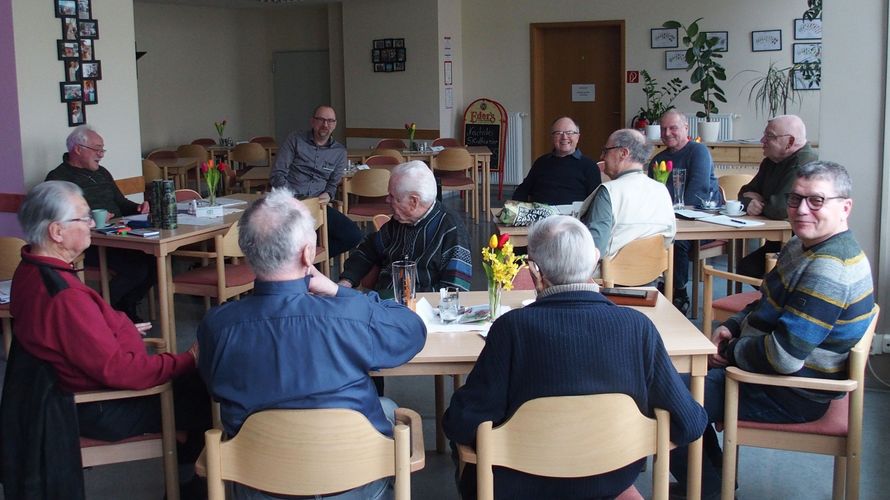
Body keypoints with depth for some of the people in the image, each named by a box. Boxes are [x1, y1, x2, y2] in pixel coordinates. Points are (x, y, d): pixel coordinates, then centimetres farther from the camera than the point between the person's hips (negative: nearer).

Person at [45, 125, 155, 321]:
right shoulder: (58, 178, -2)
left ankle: (127, 307, 5)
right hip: (88, 244, -8)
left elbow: (120, 203, 32)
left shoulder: (101, 173, 24)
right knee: (136, 268, -27)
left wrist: (138, 208, 10)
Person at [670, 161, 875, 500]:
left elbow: (784, 355, -32)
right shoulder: (804, 246, 6)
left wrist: (731, 352, -15)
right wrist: (732, 327, 2)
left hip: (792, 396, -11)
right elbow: (769, 307, 20)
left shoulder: (830, 270, -28)